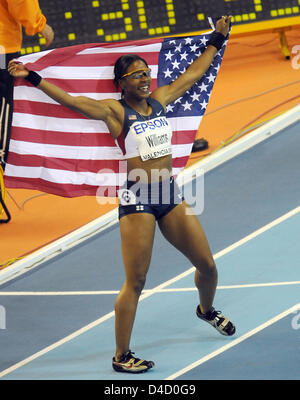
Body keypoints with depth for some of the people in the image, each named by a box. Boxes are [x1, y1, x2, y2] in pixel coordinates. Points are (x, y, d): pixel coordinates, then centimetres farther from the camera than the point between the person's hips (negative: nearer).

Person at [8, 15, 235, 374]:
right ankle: (121, 356, 1)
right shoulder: (114, 111, -6)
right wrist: (32, 79, -27)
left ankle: (207, 310, 46)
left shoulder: (160, 99, 9)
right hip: (137, 199, -6)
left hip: (170, 195, 6)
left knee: (207, 265, 12)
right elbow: (72, 101, -18)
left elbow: (194, 73, 22)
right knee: (135, 281, -7)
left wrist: (216, 40, 29)